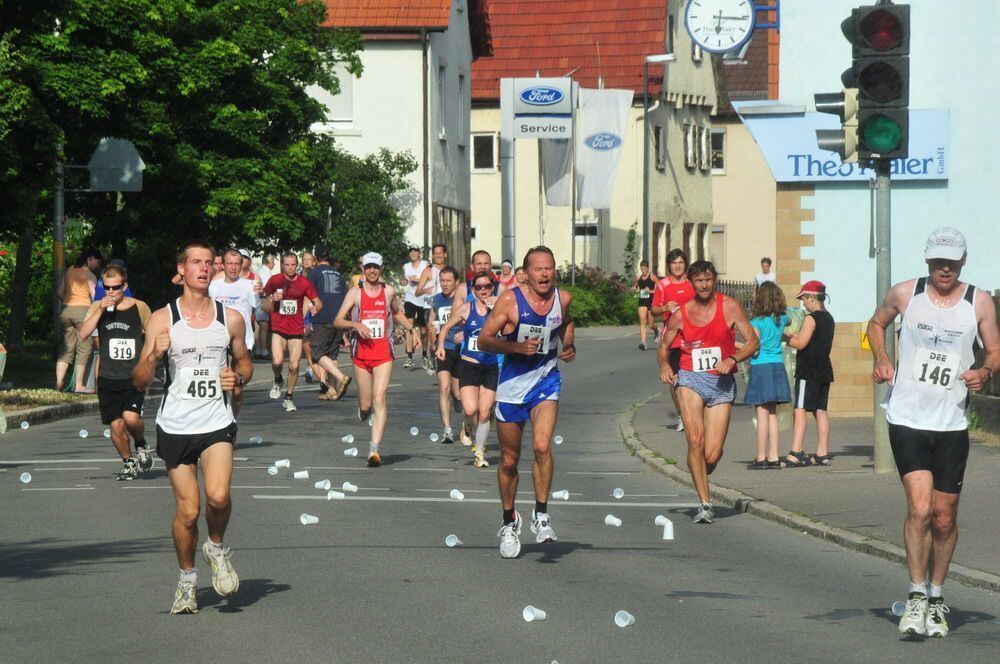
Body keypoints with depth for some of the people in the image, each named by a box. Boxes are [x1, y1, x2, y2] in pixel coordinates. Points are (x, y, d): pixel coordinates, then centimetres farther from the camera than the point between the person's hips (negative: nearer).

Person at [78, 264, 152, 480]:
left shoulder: (139, 308, -1)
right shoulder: (97, 307, 4)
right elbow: (83, 334, -8)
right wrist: (100, 310, -15)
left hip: (134, 376, -2)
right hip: (108, 378, 2)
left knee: (131, 417, -20)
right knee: (116, 425, 2)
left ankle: (141, 445, 11)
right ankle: (128, 463, 24)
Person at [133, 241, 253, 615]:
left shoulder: (230, 319, 4)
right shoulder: (162, 320, -1)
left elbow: (245, 361, 20)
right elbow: (139, 383, -1)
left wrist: (239, 377, -3)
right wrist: (154, 355, -21)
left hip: (217, 425, 0)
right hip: (175, 426, 0)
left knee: (218, 496, -22)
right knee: (188, 511, 0)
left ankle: (217, 548, 9)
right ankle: (187, 580, 22)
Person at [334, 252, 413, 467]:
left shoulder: (389, 291, 8)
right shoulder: (355, 292, 1)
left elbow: (397, 313, 28)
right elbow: (337, 321, -3)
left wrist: (411, 329, 17)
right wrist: (356, 324, -20)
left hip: (384, 353, 0)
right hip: (361, 351, 0)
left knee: (379, 399, -14)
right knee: (365, 404, 5)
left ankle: (374, 449, -18)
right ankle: (364, 412, 45)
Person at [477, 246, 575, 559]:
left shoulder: (563, 299, -2)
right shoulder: (510, 301, -14)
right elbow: (484, 339, -13)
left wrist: (569, 346, 5)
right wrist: (518, 347, -26)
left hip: (546, 383, 1)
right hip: (512, 384, -1)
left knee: (542, 446, -22)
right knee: (509, 459, 9)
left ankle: (541, 515, -9)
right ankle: (509, 522, 28)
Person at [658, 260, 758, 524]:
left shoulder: (729, 307, 0)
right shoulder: (680, 314, 4)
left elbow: (753, 341, 1)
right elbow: (664, 346, 16)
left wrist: (732, 359, -16)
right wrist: (664, 365, -5)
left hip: (721, 383, 0)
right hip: (690, 379, 0)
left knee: (712, 455, -4)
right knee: (695, 440, -20)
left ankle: (700, 476, 33)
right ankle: (705, 503, -12)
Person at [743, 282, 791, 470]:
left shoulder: (757, 322, -12)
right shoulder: (781, 319, 6)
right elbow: (789, 320, 31)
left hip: (761, 368, -6)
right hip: (777, 366, 6)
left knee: (762, 414, -4)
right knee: (772, 414, 11)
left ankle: (761, 458, -3)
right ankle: (773, 457, 12)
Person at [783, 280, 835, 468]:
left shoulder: (811, 319, -13)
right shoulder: (828, 318, 13)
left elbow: (801, 344, -17)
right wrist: (797, 336, 20)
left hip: (808, 370, -9)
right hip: (824, 368, 9)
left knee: (800, 409, -11)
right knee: (821, 410, 10)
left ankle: (796, 454, -19)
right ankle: (823, 453, 10)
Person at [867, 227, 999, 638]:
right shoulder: (905, 294, 0)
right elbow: (877, 323, 19)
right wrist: (881, 360, 3)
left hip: (952, 424, 1)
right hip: (907, 420, -1)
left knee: (944, 519, 7)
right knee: (919, 508, -16)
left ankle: (936, 598, 24)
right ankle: (916, 598, -8)